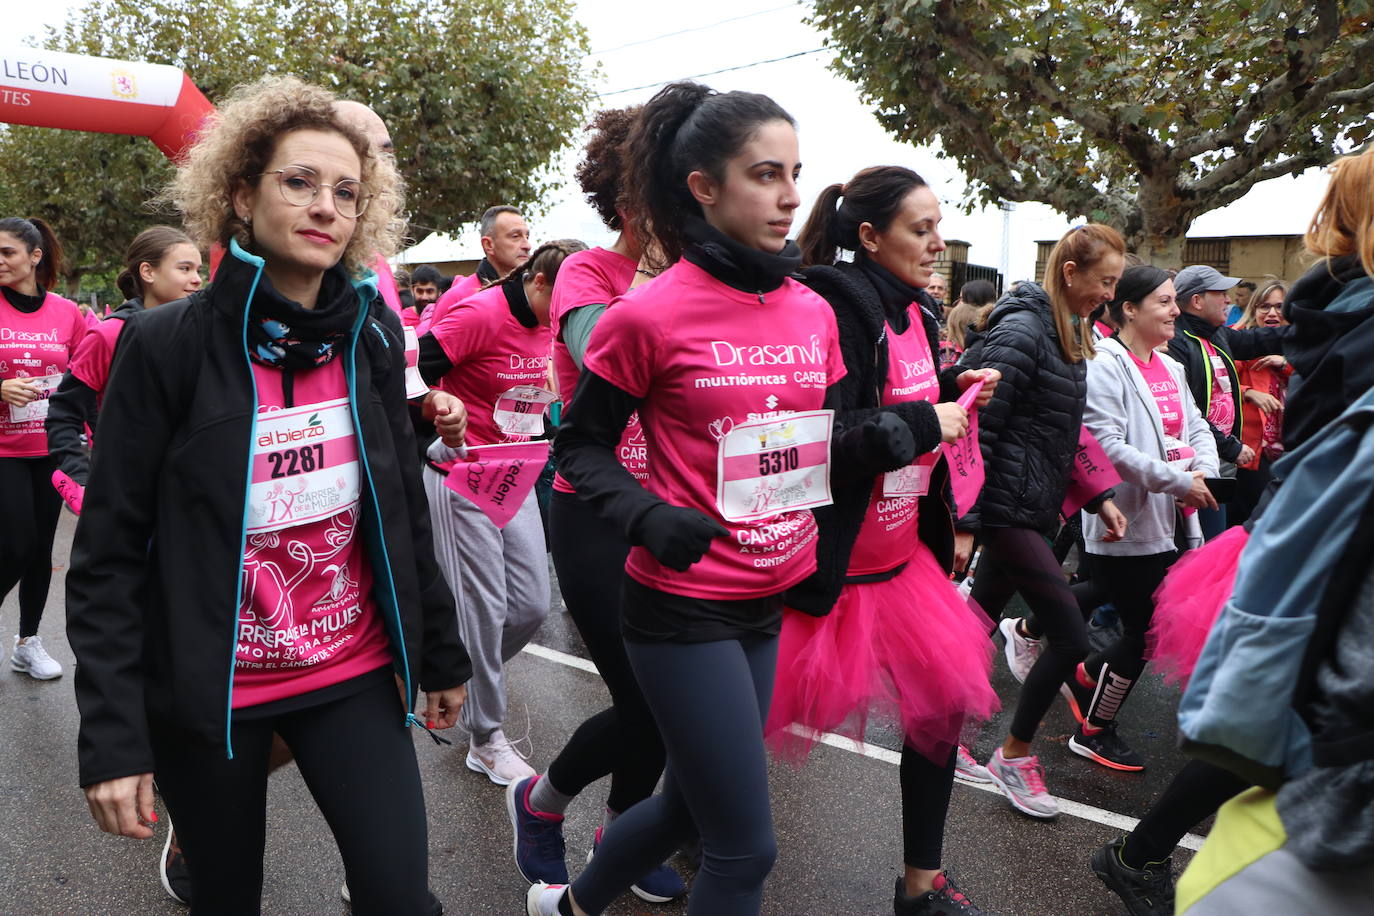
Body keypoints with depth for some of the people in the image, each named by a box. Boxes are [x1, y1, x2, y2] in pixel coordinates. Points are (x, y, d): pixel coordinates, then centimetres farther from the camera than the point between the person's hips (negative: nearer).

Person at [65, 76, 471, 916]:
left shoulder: (373, 334, -2)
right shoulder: (167, 343, -12)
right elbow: (109, 554, -9)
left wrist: (440, 654, 9)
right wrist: (112, 738, -12)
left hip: (354, 675, 2)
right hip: (204, 694, -2)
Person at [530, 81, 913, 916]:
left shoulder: (814, 312, 4)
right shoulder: (651, 315, -13)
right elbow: (582, 447, -5)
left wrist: (879, 443, -7)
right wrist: (649, 517, -22)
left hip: (774, 602, 7)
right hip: (684, 607, -7)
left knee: (694, 802, 23)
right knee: (747, 848, 0)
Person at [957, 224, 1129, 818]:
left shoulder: (1071, 334, 14)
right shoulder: (1022, 331, -15)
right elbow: (978, 430, -20)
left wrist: (1098, 498, 15)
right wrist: (964, 522, -21)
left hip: (1036, 507, 9)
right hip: (1007, 507, -9)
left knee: (977, 625, 16)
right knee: (1071, 638, -5)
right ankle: (1013, 756, 13)